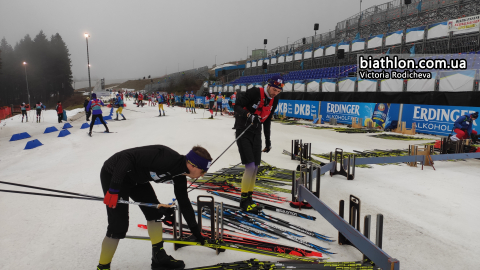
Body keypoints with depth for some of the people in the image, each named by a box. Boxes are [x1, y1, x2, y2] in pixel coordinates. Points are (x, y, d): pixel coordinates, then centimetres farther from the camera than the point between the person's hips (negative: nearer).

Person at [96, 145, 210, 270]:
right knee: (119, 226, -9)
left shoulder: (179, 175, -4)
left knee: (155, 212, 8)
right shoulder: (167, 158, -33)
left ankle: (159, 257, 21)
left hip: (135, 177, 9)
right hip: (113, 174, -9)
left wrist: (196, 231, 16)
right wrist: (113, 189, -31)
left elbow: (184, 202, 9)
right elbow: (127, 157, -33)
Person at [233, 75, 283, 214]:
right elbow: (237, 106, -17)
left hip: (256, 132, 7)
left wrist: (268, 140, 20)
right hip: (243, 131, -7)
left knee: (255, 167, 6)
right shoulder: (254, 92, -17)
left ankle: (248, 197, 19)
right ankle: (244, 199, 0)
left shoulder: (274, 100, 5)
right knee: (250, 166, -14)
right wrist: (249, 115, -35)